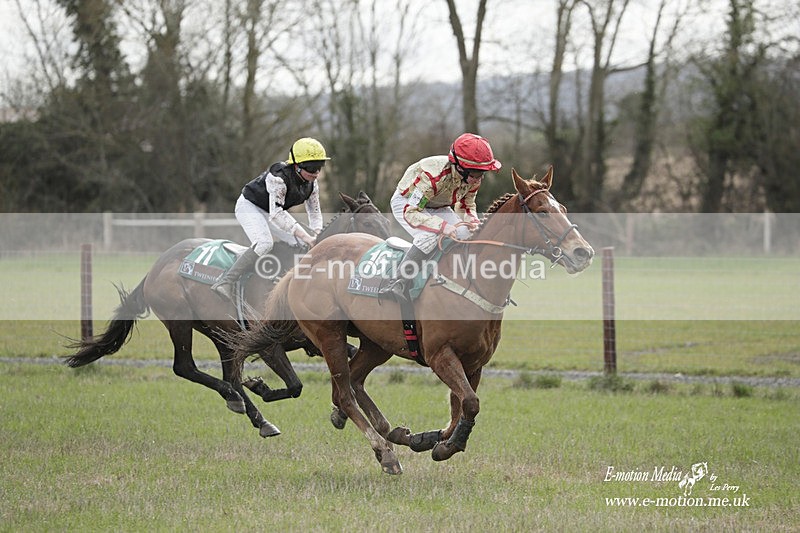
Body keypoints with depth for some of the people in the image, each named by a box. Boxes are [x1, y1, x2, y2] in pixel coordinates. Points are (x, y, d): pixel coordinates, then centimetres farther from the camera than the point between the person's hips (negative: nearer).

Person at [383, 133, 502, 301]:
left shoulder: (474, 178, -17)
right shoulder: (433, 175, -39)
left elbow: (466, 206, 2)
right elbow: (410, 212, -37)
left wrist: (473, 221, -22)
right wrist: (443, 226, -47)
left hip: (439, 208, 7)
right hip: (406, 203, -7)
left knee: (467, 235, -12)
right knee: (429, 237, -33)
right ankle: (398, 283, -31)